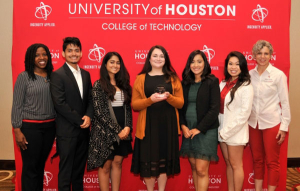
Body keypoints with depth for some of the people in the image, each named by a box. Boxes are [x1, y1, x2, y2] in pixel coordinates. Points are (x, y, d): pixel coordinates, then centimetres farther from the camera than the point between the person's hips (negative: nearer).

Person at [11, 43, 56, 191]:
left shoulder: (52, 76, 7)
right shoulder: (24, 77, -5)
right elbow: (17, 105, -6)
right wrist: (17, 130, -10)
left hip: (49, 127, 4)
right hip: (30, 127, -4)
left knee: (41, 165, 15)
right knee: (30, 167, 4)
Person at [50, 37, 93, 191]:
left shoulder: (85, 74, 11)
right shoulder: (57, 75, -9)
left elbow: (90, 98, 10)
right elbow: (59, 104, -16)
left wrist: (88, 116, -9)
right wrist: (80, 120, -14)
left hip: (83, 129, 6)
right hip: (67, 131, -6)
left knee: (79, 169, 16)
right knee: (66, 171, 5)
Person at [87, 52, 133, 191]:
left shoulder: (123, 84, 11)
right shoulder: (99, 85, -6)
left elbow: (128, 108, 9)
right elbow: (99, 111, -12)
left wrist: (127, 127, -7)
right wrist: (117, 130, -14)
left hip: (122, 131, 5)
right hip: (105, 131, -5)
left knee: (117, 163, 11)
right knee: (105, 165, 5)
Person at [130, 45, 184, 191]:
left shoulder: (173, 78, 8)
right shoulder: (141, 78, 5)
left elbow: (180, 103, 4)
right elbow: (134, 105, 0)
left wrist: (169, 97, -16)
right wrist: (150, 100, -17)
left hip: (168, 125, 1)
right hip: (148, 125, -1)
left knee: (165, 159, 7)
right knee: (148, 159, 1)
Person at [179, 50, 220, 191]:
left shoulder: (212, 81, -4)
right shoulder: (185, 83, 8)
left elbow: (214, 108, -10)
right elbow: (180, 106, 9)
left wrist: (199, 128, -13)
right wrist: (183, 126, -5)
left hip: (205, 131, -4)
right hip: (188, 130, 5)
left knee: (201, 170, -5)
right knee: (194, 167, 12)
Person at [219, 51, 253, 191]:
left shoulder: (246, 86, -10)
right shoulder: (223, 84, 8)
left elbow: (244, 113, -15)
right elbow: (218, 107, 9)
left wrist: (227, 131, -14)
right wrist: (221, 130, 1)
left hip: (235, 132, -6)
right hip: (222, 130, 6)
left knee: (236, 165, 5)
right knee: (228, 164, 15)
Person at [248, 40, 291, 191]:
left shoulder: (278, 75, -7)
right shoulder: (249, 75, 2)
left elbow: (284, 102, -5)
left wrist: (284, 127, -7)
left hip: (272, 124, -3)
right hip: (253, 123, 4)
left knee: (272, 162, 5)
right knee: (257, 160, 14)